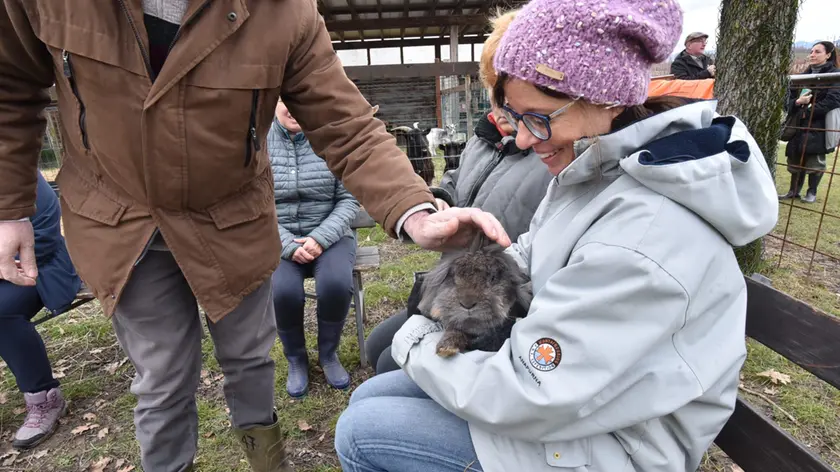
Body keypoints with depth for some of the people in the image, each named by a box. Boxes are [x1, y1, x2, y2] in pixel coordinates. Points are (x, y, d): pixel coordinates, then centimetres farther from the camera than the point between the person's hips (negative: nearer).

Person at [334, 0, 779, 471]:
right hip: (571, 391, 8)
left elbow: (527, 396, -28)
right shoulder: (603, 165, -4)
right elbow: (528, 257, 7)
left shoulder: (645, 234, -33)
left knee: (361, 433, -5)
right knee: (368, 400, 9)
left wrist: (417, 348, -11)